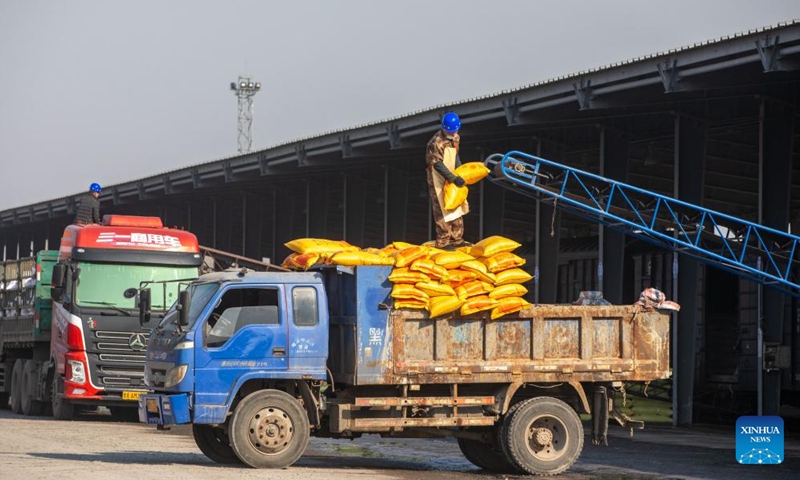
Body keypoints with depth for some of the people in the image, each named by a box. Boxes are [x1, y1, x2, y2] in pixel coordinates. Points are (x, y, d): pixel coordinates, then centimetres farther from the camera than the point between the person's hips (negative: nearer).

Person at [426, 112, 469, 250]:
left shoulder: (455, 138, 2)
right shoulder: (436, 143, -25)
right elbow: (438, 165, -26)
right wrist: (454, 178, -29)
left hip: (450, 178, 9)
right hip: (438, 180, -9)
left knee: (456, 209, 14)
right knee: (443, 212, -6)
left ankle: (457, 239, 24)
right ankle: (442, 242, 2)